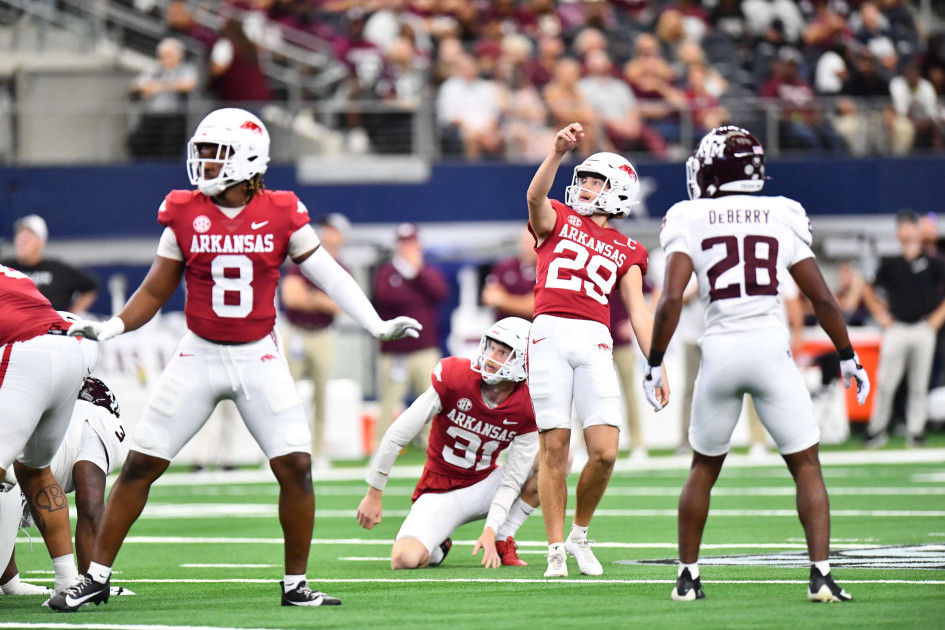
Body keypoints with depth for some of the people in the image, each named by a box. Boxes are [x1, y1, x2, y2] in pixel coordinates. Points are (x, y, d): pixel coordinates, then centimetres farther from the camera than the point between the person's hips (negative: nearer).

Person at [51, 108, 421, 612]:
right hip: (199, 356, 0)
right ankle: (96, 577, 7)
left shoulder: (281, 215, -5)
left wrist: (378, 326, -5)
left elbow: (328, 275, 2)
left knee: (295, 467, -8)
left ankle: (296, 584, 7)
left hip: (259, 358, 0)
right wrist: (109, 328, -9)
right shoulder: (185, 215, -3)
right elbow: (155, 292, 4)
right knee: (140, 465, -2)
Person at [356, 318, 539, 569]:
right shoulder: (454, 379, -18)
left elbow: (511, 482, -10)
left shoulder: (526, 410, -12)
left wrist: (491, 530, -24)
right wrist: (374, 495, -8)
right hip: (439, 494, -3)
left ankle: (502, 541, -6)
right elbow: (397, 436, -12)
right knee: (405, 559, -30)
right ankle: (437, 546, 10)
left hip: (483, 487, 3)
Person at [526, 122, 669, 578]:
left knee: (604, 452, -6)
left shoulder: (626, 251, 19)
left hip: (595, 340, 2)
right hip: (550, 335, -2)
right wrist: (559, 152, -23)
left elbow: (638, 311, 13)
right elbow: (536, 197, -8)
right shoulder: (558, 221, 14)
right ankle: (556, 550, 4)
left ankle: (580, 534, 17)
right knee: (554, 448, -3)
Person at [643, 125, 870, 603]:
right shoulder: (783, 218, 6)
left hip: (719, 351, 0)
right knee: (806, 467, 6)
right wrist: (847, 357, 18)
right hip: (771, 349, 0)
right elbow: (822, 298, 7)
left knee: (704, 469, 19)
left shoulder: (691, 221, 1)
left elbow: (671, 298, -8)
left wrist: (654, 364, -1)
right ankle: (821, 574, -6)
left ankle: (688, 576, 21)